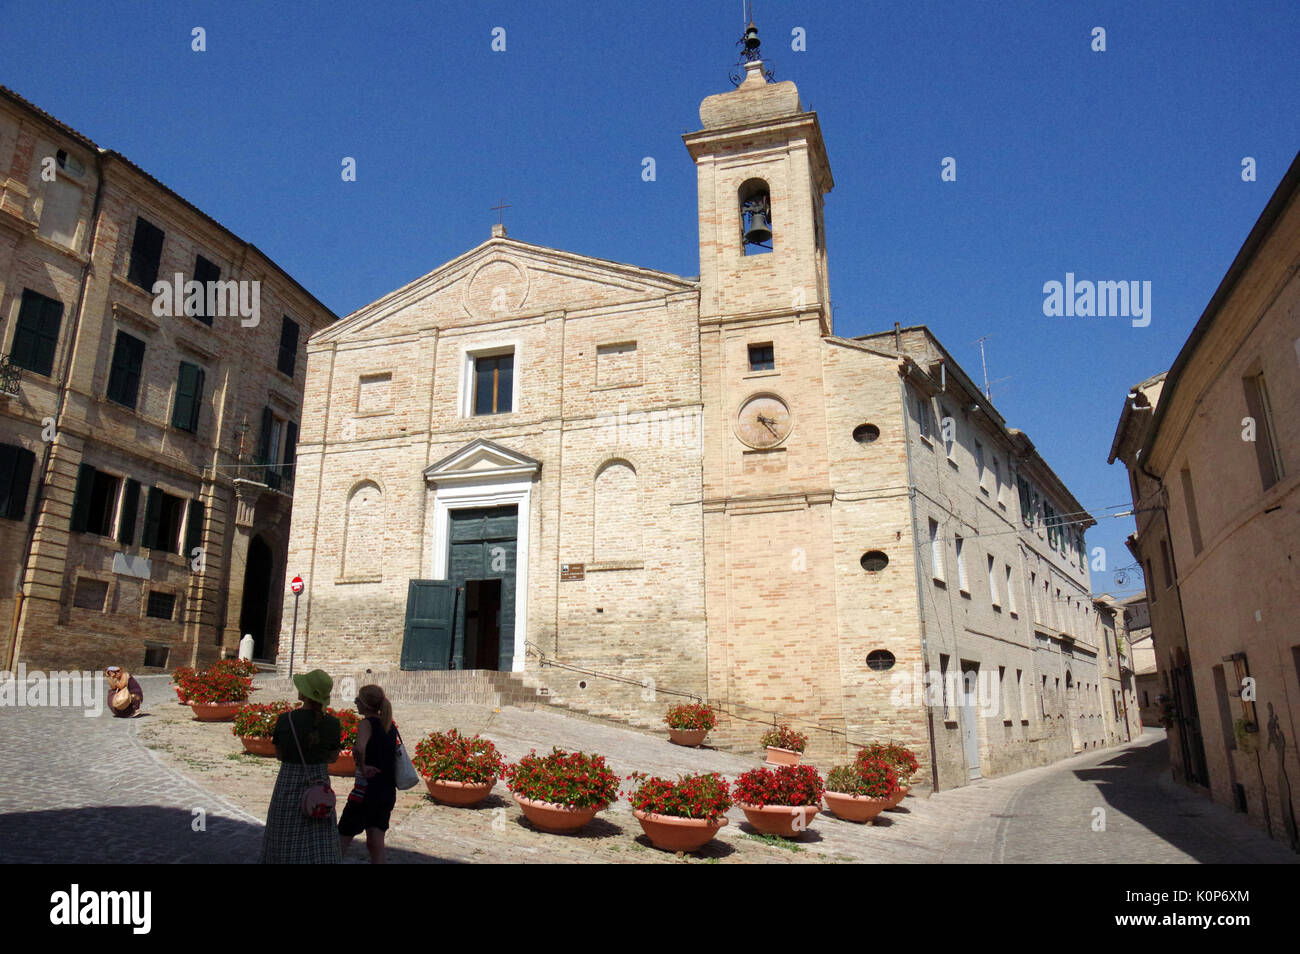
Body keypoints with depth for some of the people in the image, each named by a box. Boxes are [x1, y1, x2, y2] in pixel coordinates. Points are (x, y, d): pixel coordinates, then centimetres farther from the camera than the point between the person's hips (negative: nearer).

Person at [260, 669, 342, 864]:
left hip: (288, 783, 0)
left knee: (284, 839, 17)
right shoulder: (332, 724, -8)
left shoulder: (285, 720, -10)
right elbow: (333, 757, 4)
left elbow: (279, 755, 3)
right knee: (321, 848, 3)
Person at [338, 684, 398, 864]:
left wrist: (362, 767, -18)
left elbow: (359, 748, -33)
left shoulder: (367, 724, -13)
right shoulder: (390, 726, 9)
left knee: (343, 837, 9)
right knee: (376, 843, 10)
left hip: (366, 788, -7)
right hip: (388, 792, 7)